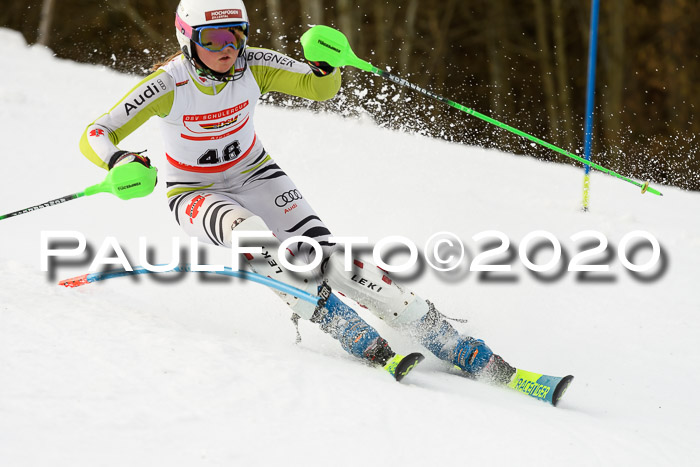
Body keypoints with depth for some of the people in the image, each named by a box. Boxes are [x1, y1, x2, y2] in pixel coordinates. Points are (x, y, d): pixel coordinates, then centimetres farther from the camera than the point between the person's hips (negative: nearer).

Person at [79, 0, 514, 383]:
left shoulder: (254, 66, -17)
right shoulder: (169, 84, -24)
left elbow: (320, 89, -7)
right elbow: (95, 136, -25)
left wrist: (326, 64, -30)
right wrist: (119, 161, -47)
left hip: (256, 176, 2)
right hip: (197, 194, -2)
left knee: (326, 257, -17)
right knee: (250, 234, -36)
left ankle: (460, 348, -18)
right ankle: (359, 339, -35)